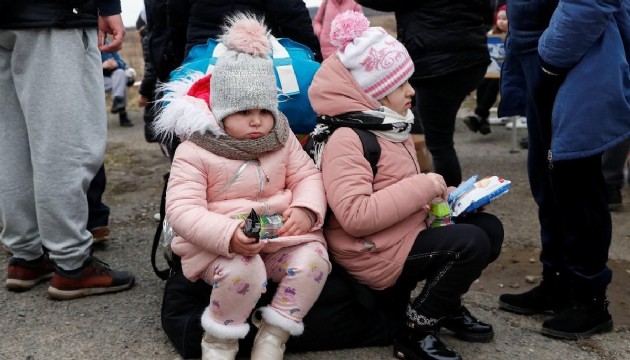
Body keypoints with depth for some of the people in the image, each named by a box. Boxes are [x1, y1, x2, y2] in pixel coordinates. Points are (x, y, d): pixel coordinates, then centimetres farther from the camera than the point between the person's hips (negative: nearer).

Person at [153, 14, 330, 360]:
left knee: (313, 260, -23)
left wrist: (306, 209, -17)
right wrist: (229, 234, -34)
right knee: (243, 273, -34)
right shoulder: (194, 151, -10)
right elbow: (181, 210, -18)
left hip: (281, 235, 4)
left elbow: (308, 176, 7)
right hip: (217, 243, -4)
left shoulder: (282, 140, 5)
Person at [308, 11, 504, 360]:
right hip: (377, 253, -10)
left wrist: (436, 194, 4)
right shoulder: (345, 138, -22)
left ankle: (445, 304, 21)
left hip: (408, 233, 10)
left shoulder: (388, 125, 10)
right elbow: (355, 216, -32)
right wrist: (422, 187, -26)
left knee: (489, 227, 5)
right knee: (472, 243, -20)